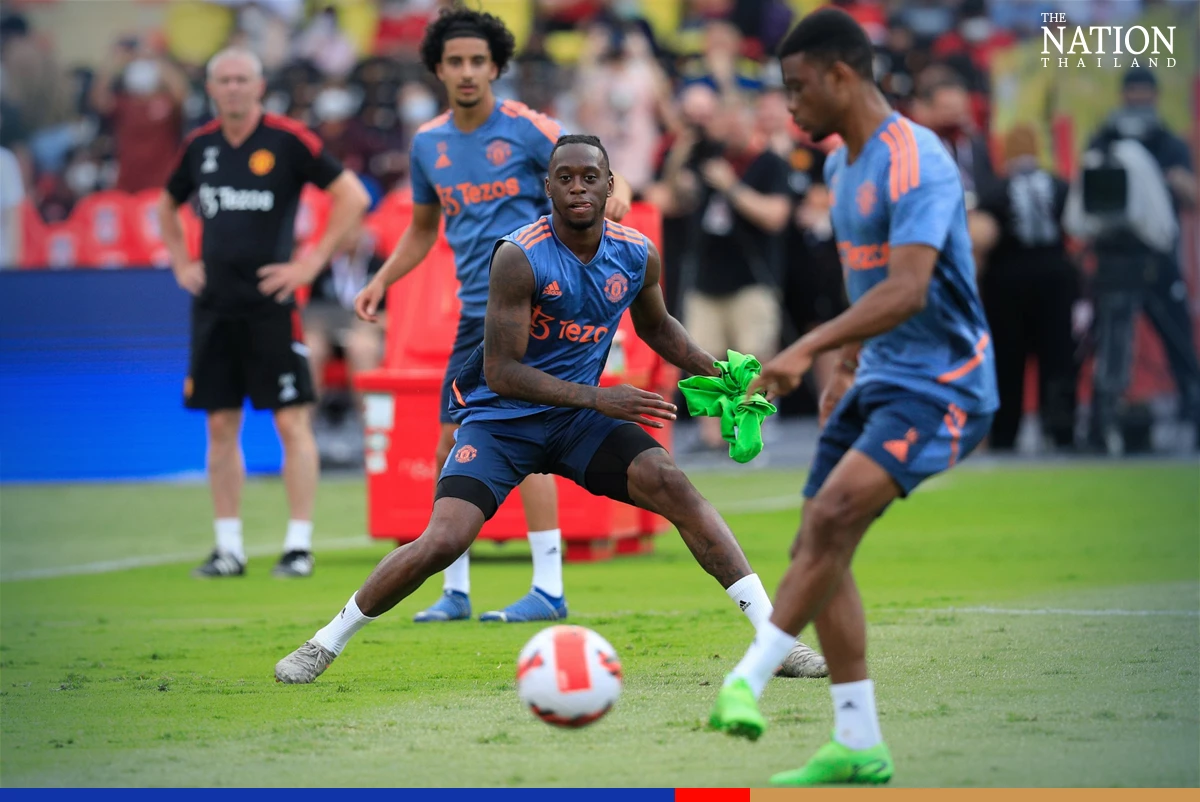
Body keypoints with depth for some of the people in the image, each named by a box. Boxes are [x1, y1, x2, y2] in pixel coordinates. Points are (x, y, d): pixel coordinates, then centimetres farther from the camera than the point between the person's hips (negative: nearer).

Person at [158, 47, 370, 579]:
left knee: (292, 421, -6)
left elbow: (352, 196, -7)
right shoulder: (200, 146, 10)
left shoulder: (287, 141, -6)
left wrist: (312, 262, -10)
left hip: (269, 301, -5)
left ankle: (300, 545, -2)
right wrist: (180, 263, 15)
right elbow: (168, 205, 28)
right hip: (214, 304, 5)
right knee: (221, 425, 6)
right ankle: (228, 548, 12)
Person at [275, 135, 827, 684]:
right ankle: (326, 644, 1)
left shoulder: (637, 256, -4)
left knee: (673, 488, -15)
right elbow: (500, 371, -24)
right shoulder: (519, 257, -22)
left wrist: (716, 372, 5)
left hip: (577, 420, 4)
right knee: (442, 542, -19)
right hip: (501, 418, -4)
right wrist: (597, 398, -29)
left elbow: (656, 327, 19)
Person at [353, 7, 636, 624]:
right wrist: (381, 281, 12)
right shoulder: (428, 143, 10)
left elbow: (598, 177, -6)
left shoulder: (527, 129, -7)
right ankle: (455, 591, 16)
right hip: (476, 313, 6)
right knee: (453, 446, 6)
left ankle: (549, 590, -11)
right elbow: (423, 228, 24)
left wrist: (615, 194, -29)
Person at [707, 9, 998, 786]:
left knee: (833, 515, -27)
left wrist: (807, 349, -37)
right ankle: (859, 748, 8)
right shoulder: (844, 164, 10)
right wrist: (848, 368, 22)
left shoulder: (915, 161, -19)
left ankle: (747, 682, -26)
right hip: (880, 380, 10)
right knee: (817, 547, 3)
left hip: (942, 385, -10)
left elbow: (906, 290, -31)